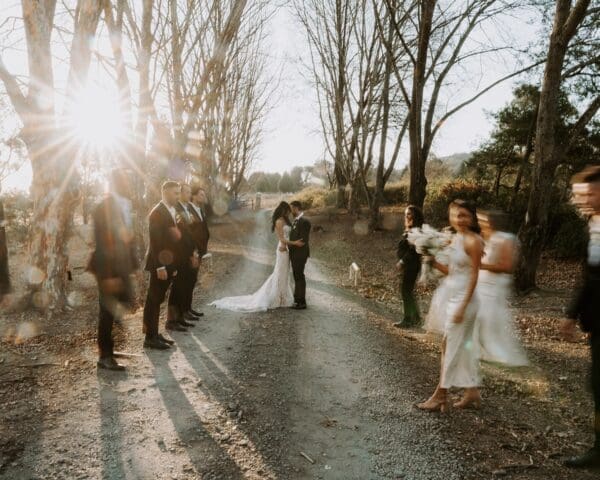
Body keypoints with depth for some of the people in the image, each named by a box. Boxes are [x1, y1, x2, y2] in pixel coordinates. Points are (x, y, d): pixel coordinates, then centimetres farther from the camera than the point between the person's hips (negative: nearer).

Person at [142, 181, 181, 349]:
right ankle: (150, 338, 8)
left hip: (168, 264, 8)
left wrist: (174, 265, 14)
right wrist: (160, 266, -21)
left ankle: (154, 334, 22)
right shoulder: (157, 213, -14)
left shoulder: (172, 211, 13)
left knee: (158, 300, 14)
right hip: (160, 264, -8)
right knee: (153, 300, 0)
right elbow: (155, 241, -19)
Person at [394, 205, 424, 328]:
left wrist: (402, 261, -17)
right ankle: (415, 318, 26)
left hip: (411, 265, -10)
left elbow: (413, 250, -21)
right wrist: (401, 261, 9)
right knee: (407, 290, 15)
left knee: (406, 291, -3)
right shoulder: (409, 230, 12)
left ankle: (408, 320, 6)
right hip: (407, 265, 10)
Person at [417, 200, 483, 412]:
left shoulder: (473, 241, -15)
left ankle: (440, 396, 11)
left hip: (463, 300, -9)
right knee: (463, 346, 15)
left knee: (451, 347, 0)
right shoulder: (455, 239, 10)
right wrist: (433, 261, -2)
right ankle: (472, 392, 26)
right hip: (452, 299, 9)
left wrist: (462, 306, -20)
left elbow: (474, 276, -17)